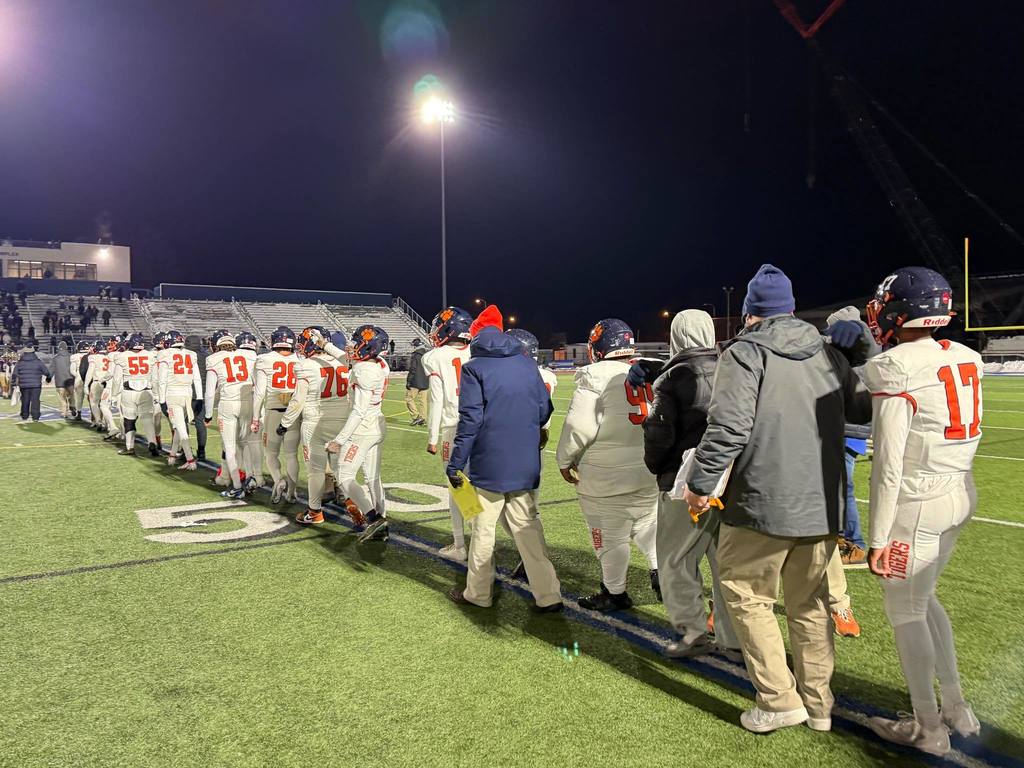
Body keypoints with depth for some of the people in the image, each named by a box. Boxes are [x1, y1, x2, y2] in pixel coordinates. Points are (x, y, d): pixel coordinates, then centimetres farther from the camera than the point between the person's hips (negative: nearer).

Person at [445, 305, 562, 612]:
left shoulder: (474, 368, -8)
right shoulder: (527, 363, 6)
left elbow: (470, 420, -14)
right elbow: (545, 409, 9)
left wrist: (456, 464, -10)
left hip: (489, 465, -4)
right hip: (526, 464, 5)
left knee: (483, 529, 9)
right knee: (528, 526, 11)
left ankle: (478, 593, 21)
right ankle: (548, 595, 10)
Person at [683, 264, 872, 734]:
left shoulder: (745, 352, -10)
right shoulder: (830, 354, 7)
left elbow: (728, 427, -21)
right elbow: (864, 408, 16)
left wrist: (700, 483, -11)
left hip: (763, 505, -6)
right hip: (822, 504, 6)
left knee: (746, 595, 10)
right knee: (810, 602, 19)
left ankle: (780, 699, 11)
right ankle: (818, 703, 29)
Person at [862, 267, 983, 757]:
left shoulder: (896, 369, -19)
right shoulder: (965, 359, 3)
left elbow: (889, 465, -19)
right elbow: (965, 438, 11)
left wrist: (878, 538, -14)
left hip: (916, 502, -8)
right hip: (959, 495, 8)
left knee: (905, 613, 10)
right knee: (923, 599, 24)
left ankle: (928, 728, 25)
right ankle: (957, 709, 35)